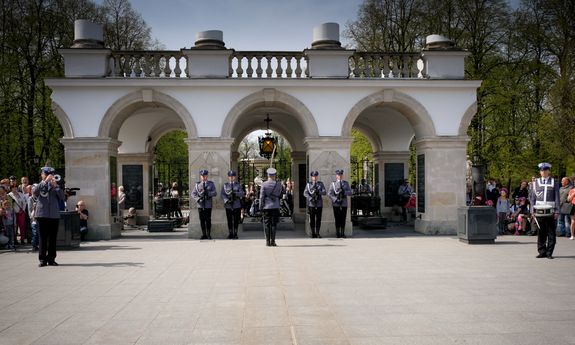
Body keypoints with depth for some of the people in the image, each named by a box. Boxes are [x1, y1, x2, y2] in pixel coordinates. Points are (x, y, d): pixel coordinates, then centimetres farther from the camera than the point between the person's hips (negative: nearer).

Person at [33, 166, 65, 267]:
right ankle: (42, 259, 5)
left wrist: (56, 186, -12)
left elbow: (62, 197, 0)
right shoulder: (39, 186, 8)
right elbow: (34, 191, -15)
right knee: (43, 238, 0)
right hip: (42, 215, -2)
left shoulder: (55, 186, 14)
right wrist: (45, 181, -22)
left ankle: (51, 259, 10)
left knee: (53, 238, 3)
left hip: (54, 215, 2)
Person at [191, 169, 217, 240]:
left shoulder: (211, 184, 6)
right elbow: (193, 193, 5)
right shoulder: (197, 184, 10)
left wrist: (208, 193, -21)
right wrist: (198, 199, -13)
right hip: (200, 205, 2)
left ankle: (209, 235, 6)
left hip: (208, 205, -2)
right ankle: (204, 235, 10)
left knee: (208, 220, -2)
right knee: (202, 220, 3)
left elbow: (215, 193, -4)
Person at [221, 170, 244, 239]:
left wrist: (235, 193, -21)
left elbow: (242, 193, -3)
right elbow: (222, 194, -1)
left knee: (236, 220, 1)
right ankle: (230, 234, 11)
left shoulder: (238, 185, 10)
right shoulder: (225, 185, 10)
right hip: (228, 205, 0)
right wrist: (227, 200, -17)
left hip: (237, 206, 0)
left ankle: (235, 234, 8)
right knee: (229, 221, 3)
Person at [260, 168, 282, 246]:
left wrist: (261, 207, 2)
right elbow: (280, 195, 7)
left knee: (267, 224, 5)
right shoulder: (278, 184, -1)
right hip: (275, 207, 1)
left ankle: (268, 242, 4)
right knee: (274, 224, 4)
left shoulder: (264, 184, -5)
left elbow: (262, 196, -4)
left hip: (266, 207, -1)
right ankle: (272, 241, 1)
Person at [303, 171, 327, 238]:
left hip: (319, 204, 1)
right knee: (312, 219, 1)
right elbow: (305, 193, -3)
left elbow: (324, 192, -2)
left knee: (318, 219, 0)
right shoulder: (308, 184, 6)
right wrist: (310, 198, -19)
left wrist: (318, 192, -20)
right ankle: (313, 233, 8)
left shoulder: (321, 184, 8)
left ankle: (317, 233, 5)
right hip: (311, 204, -1)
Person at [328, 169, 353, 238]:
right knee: (337, 219, 0)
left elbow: (350, 192, -1)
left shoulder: (346, 183, 8)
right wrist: (335, 199, -19)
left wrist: (344, 192, -19)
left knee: (343, 219, 4)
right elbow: (329, 193, -7)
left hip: (344, 204, 2)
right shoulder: (333, 184, 2)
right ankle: (338, 233, 6)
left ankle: (342, 233, 10)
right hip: (336, 204, -2)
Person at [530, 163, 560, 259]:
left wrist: (557, 211, -2)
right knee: (541, 233, 2)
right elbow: (533, 197, 11)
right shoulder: (536, 182, 11)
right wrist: (532, 210, 5)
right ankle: (542, 251, 9)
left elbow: (557, 198, 5)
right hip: (539, 211, 1)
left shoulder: (554, 183, 7)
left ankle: (549, 253, 4)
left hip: (550, 211, -1)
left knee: (551, 233, -1)